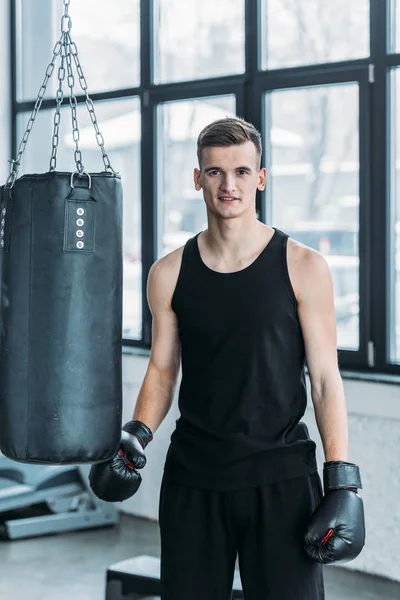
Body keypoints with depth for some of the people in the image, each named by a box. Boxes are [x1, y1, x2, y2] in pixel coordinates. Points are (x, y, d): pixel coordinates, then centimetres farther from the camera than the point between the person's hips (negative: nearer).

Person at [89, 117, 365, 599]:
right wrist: (137, 432, -5)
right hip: (193, 476, 3)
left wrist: (343, 483, -8)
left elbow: (325, 379, -3)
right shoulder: (170, 274, 3)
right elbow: (162, 369, 12)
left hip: (281, 476, -2)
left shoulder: (302, 268, -4)